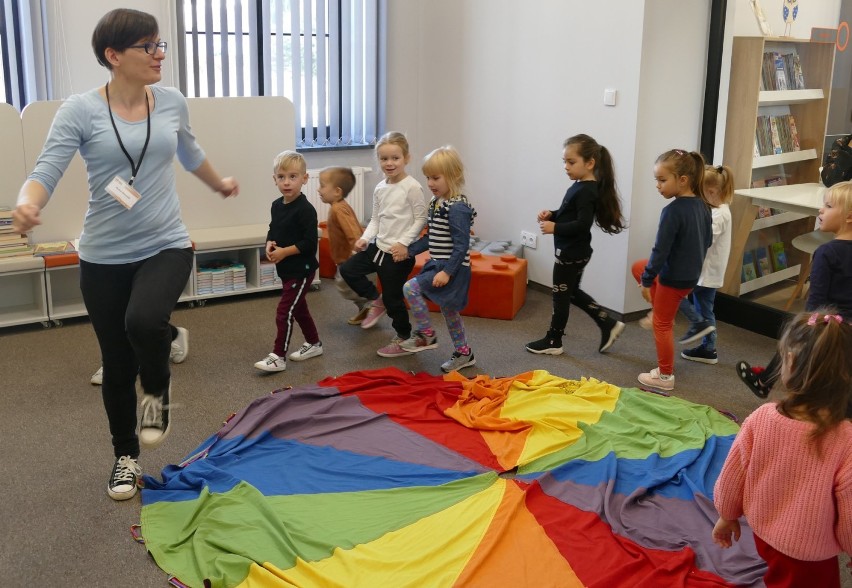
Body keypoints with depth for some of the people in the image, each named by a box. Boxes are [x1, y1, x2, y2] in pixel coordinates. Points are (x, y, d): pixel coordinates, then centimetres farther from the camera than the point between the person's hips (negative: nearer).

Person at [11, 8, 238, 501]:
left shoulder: (172, 102, 2)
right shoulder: (80, 110, -9)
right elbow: (46, 173, -17)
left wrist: (221, 185, 38)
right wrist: (27, 205, -39)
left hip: (167, 246, 1)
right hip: (104, 257, -1)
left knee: (144, 321, -29)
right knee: (117, 364, 9)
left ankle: (158, 391, 5)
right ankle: (126, 455, 33)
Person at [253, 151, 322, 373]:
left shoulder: (305, 209, -19)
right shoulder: (276, 205, 5)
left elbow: (310, 243, -22)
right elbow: (272, 230, 17)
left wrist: (284, 252, -21)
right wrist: (270, 245, -3)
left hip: (301, 270, -8)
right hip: (286, 269, 8)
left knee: (284, 312, -6)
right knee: (299, 308, 20)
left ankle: (278, 357, 1)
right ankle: (314, 344, 37)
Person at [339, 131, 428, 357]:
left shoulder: (412, 187, -15)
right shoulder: (380, 188, 5)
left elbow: (421, 220, -13)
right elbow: (375, 219, 13)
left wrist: (404, 243, -21)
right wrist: (365, 238, -4)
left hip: (399, 253, -7)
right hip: (379, 246, 7)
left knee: (393, 298, 2)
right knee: (348, 269, 6)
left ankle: (404, 340, 22)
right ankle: (376, 301, 22)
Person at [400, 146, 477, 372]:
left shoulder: (457, 208, -19)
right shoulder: (436, 203, 9)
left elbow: (462, 245, -22)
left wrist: (447, 271, -26)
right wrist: (408, 250, 15)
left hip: (451, 268, -10)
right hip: (437, 264, 10)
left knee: (410, 288, -14)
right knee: (449, 311, 16)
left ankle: (426, 334, 0)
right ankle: (463, 353, 28)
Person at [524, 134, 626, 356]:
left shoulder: (586, 191, -22)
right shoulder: (581, 187, 8)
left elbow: (583, 224, -27)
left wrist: (555, 228, -25)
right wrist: (552, 215, 2)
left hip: (571, 253, -10)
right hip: (574, 252, 10)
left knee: (561, 295, 4)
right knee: (572, 292, 21)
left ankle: (553, 342, 19)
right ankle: (609, 324, 25)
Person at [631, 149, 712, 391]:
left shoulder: (673, 211, -25)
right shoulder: (702, 205, 0)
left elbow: (660, 251, -23)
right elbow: (707, 240, 12)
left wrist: (646, 280, -14)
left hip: (674, 278, -8)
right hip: (693, 273, 8)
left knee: (662, 324, 8)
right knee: (638, 267, 24)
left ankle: (665, 376, 19)